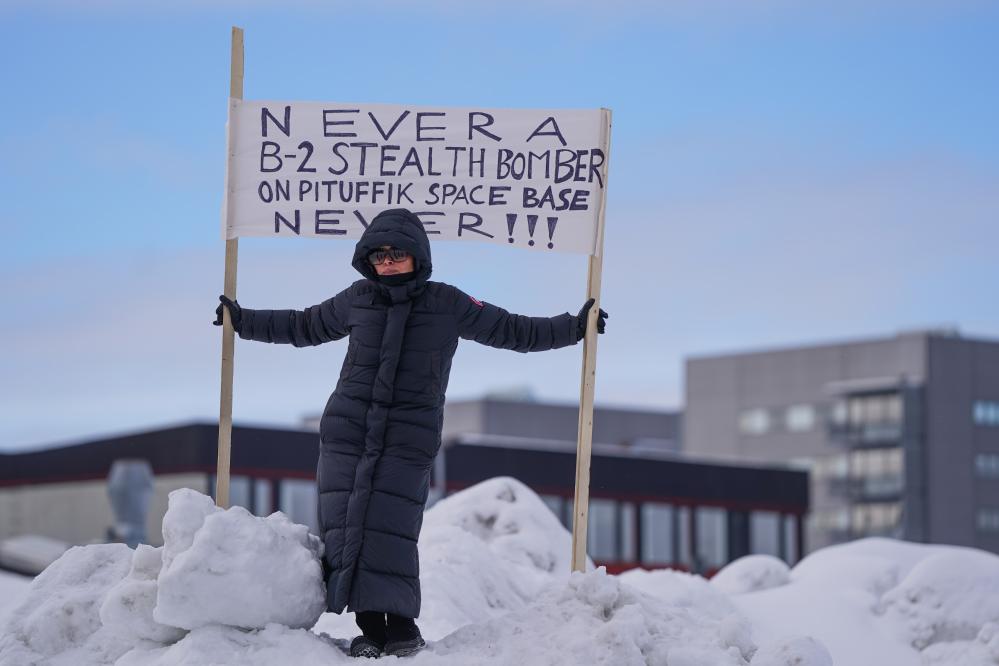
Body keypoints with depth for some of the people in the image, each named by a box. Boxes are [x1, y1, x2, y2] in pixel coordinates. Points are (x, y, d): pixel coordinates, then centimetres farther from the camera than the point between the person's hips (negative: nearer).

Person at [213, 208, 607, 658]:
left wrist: (573, 328, 6)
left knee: (388, 528, -15)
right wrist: (243, 321, 29)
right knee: (344, 527, -5)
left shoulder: (446, 304, 5)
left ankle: (400, 623, -5)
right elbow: (303, 326, 27)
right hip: (347, 430, 3)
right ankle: (369, 624, 0)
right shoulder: (357, 300, 11)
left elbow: (511, 330, 11)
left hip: (408, 439, -3)